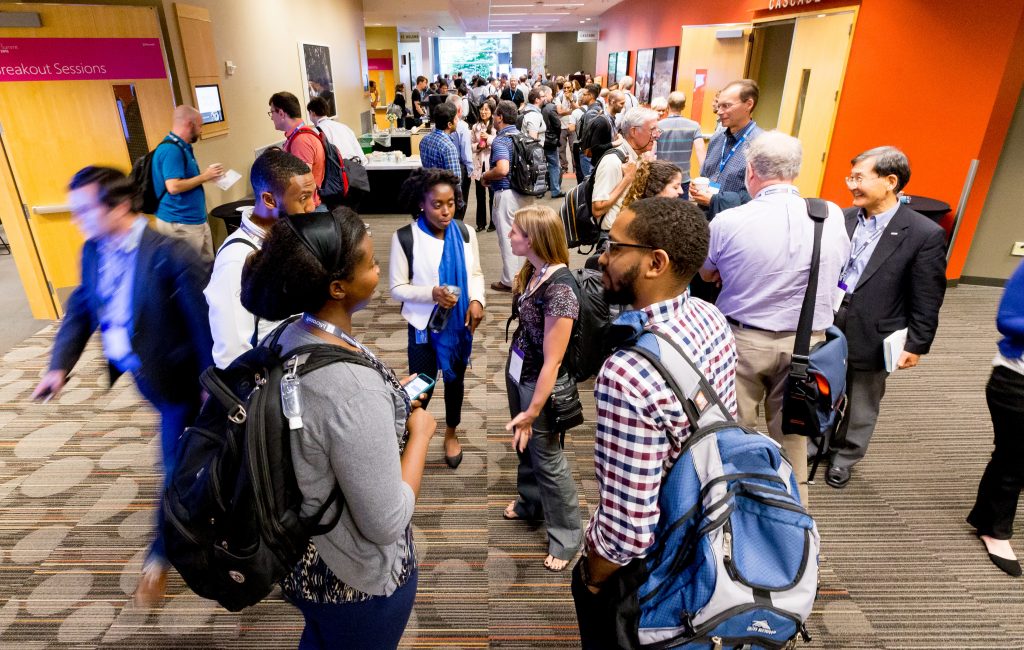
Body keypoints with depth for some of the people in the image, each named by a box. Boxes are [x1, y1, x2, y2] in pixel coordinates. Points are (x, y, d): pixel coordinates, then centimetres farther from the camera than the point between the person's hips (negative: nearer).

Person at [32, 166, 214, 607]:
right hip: (138, 372, 7)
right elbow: (80, 310, 7)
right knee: (184, 450, 27)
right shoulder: (93, 251, -2)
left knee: (175, 464, 6)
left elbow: (204, 322, -24)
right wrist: (60, 365, -6)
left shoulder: (171, 254, -26)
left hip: (175, 376, -7)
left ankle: (160, 555, 25)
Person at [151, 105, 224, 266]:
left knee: (208, 264, 12)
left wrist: (207, 175, 9)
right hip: (180, 224, -10)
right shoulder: (171, 149, -17)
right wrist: (204, 177, -15)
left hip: (197, 220, 10)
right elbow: (173, 186, -25)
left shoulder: (182, 147, 14)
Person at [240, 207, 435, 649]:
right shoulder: (355, 387, -37)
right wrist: (419, 430, -17)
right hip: (354, 578, -7)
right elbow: (386, 524, -28)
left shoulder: (294, 336, -9)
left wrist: (393, 399, 5)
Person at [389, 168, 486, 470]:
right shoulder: (405, 238, -15)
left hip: (459, 322, 3)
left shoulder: (465, 233, -6)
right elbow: (397, 289, -13)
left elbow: (476, 273, 4)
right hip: (423, 324, -3)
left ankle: (451, 433, 44)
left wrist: (477, 300, -15)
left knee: (455, 378, 20)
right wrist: (431, 293, -29)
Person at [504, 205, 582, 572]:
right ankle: (530, 503, 51)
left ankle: (567, 535, 31)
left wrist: (533, 411, -20)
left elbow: (552, 362, -26)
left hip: (540, 383, -8)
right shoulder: (531, 272, -3)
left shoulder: (559, 290, -29)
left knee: (548, 458, 9)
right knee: (525, 446, 26)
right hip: (517, 373, 8)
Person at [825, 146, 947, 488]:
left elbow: (927, 300, -8)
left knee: (861, 406, 16)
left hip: (872, 337, -3)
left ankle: (844, 458, 37)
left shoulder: (925, 234, -12)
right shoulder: (843, 217, -2)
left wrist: (916, 345, -6)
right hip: (826, 326, 3)